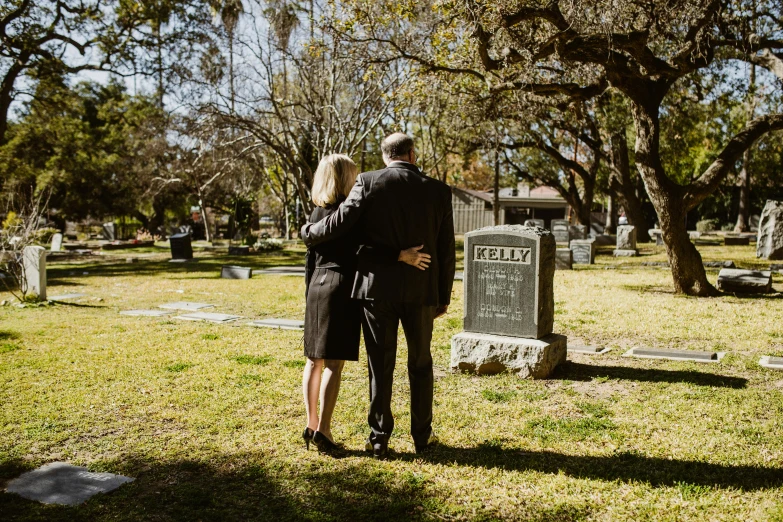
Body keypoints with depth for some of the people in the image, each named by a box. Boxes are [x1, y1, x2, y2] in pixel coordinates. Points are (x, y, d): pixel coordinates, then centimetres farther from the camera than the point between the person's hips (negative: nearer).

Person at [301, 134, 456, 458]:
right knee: (420, 364, 17)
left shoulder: (368, 182, -5)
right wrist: (444, 297, 12)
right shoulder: (438, 190, 1)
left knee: (380, 366, 9)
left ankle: (379, 440, 17)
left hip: (377, 288, -1)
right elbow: (446, 250, 3)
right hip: (421, 291, 1)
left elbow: (339, 224, -9)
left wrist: (307, 233, 12)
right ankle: (422, 436, 27)